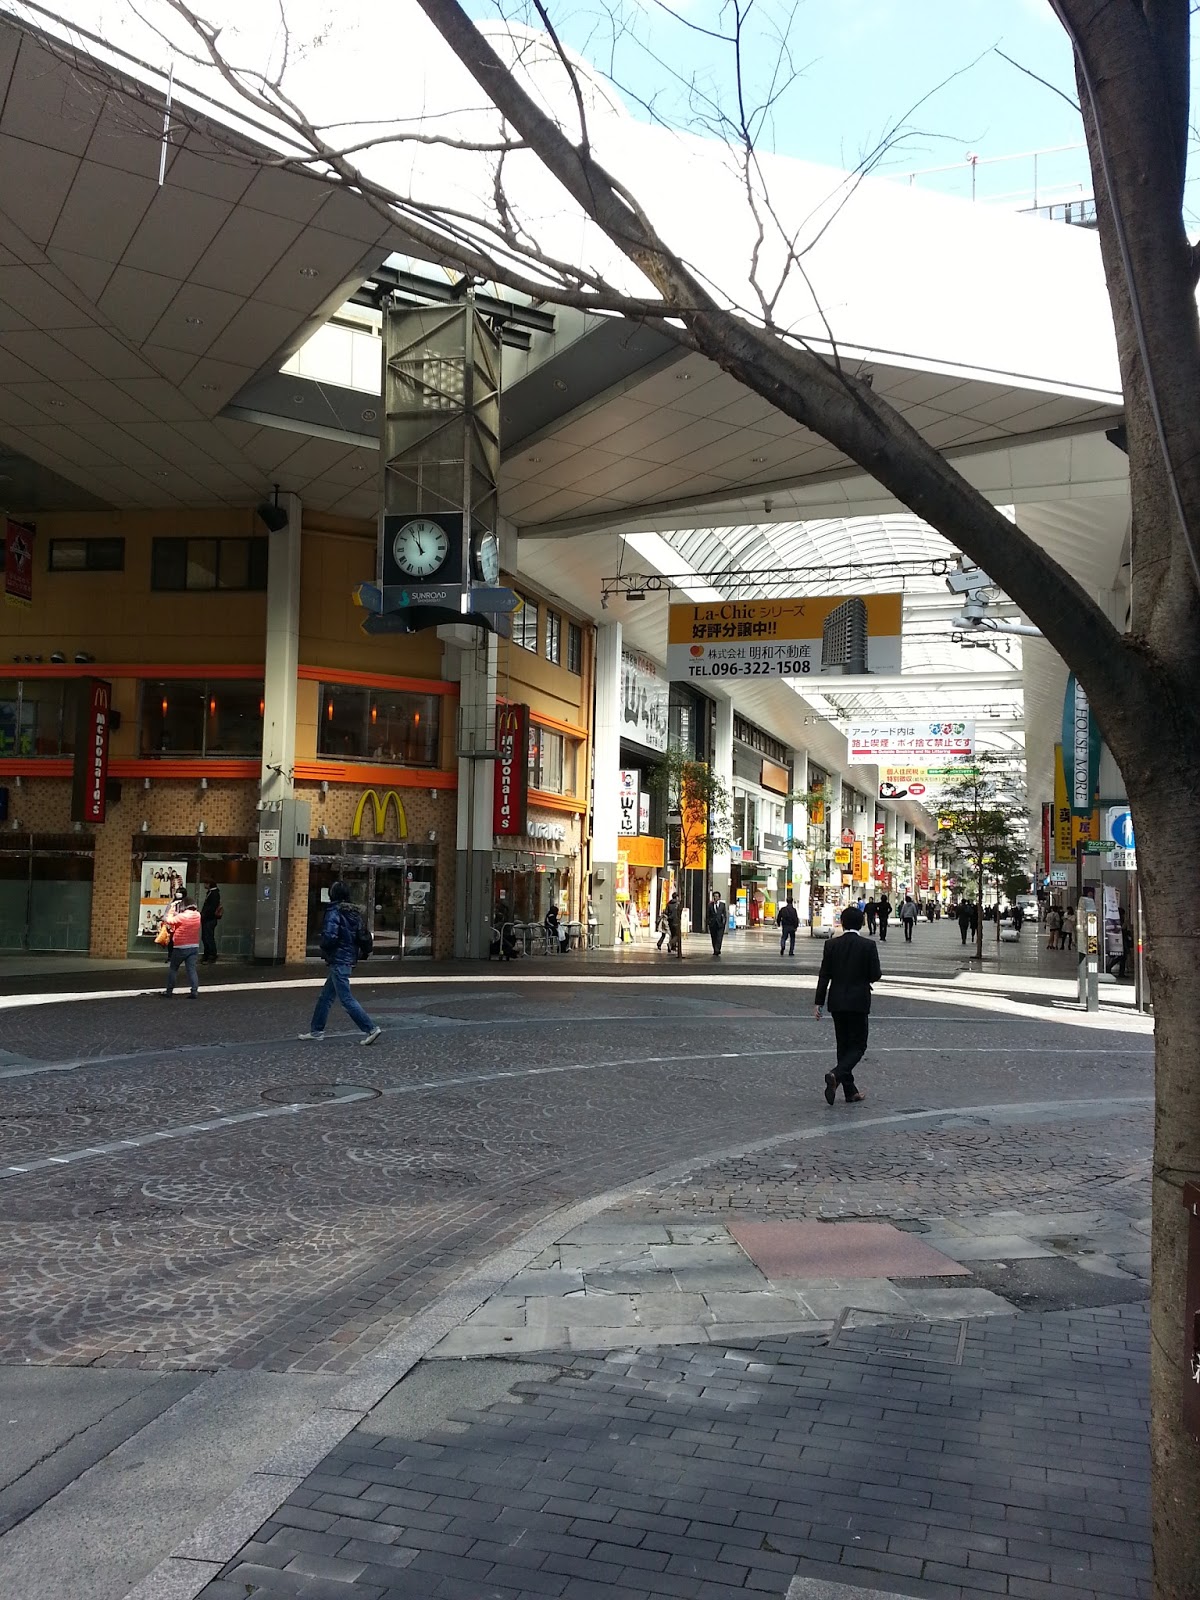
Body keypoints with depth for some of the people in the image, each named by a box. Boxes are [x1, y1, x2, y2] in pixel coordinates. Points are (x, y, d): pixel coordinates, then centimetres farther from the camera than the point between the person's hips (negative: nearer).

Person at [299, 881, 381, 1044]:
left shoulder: (334, 912, -14)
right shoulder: (353, 913, 11)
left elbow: (329, 937, -23)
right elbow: (364, 937, 11)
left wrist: (325, 951, -5)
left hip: (338, 962, -9)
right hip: (349, 961, 9)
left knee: (346, 999, -7)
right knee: (325, 997, 17)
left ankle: (371, 1029, -11)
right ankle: (317, 1030, 24)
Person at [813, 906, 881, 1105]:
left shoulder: (831, 945, -1)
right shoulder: (868, 946, -9)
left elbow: (824, 976, -2)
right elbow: (875, 975, -10)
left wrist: (818, 1002, 2)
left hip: (837, 1002, 4)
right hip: (859, 1003, -4)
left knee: (843, 1045, 13)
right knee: (858, 1046, 4)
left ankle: (850, 1091, 16)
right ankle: (835, 1075, -21)